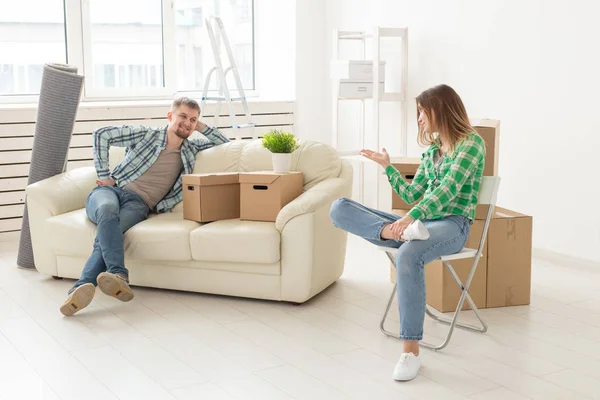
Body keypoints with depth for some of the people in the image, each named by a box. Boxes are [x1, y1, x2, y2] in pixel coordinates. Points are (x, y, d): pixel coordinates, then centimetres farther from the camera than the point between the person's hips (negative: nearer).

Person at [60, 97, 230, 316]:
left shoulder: (191, 149, 22)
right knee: (108, 210, -42)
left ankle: (82, 286, -56)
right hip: (109, 190, -1)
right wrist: (103, 175, 2)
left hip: (138, 203, 1)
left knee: (109, 231, -35)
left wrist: (201, 126, 17)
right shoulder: (146, 135, 10)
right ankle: (118, 274, -58)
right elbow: (102, 134, 7)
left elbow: (225, 143, 26)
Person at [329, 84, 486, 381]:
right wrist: (387, 166, 20)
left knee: (408, 255, -43)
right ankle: (390, 232, -39)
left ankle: (411, 351, -35)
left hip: (452, 224, -7)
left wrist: (410, 217, -32)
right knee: (340, 208, -9)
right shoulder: (431, 150, 18)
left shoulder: (472, 143, -5)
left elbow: (448, 190, -20)